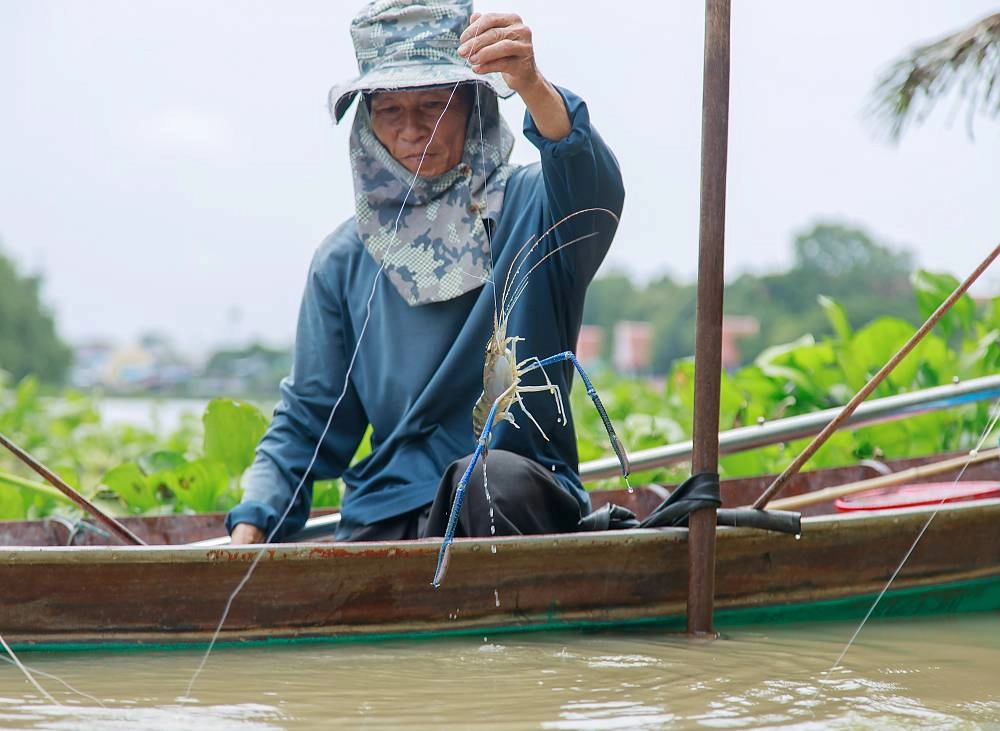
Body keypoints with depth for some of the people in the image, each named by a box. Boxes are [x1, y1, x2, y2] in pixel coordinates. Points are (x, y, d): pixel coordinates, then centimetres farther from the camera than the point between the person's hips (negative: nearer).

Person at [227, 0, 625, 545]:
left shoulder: (530, 211, 2)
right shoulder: (344, 260, 12)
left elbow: (595, 189, -23)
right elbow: (306, 423, 14)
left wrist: (532, 87, -43)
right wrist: (248, 532, -3)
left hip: (519, 502, -2)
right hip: (384, 516, 2)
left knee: (493, 479, -36)